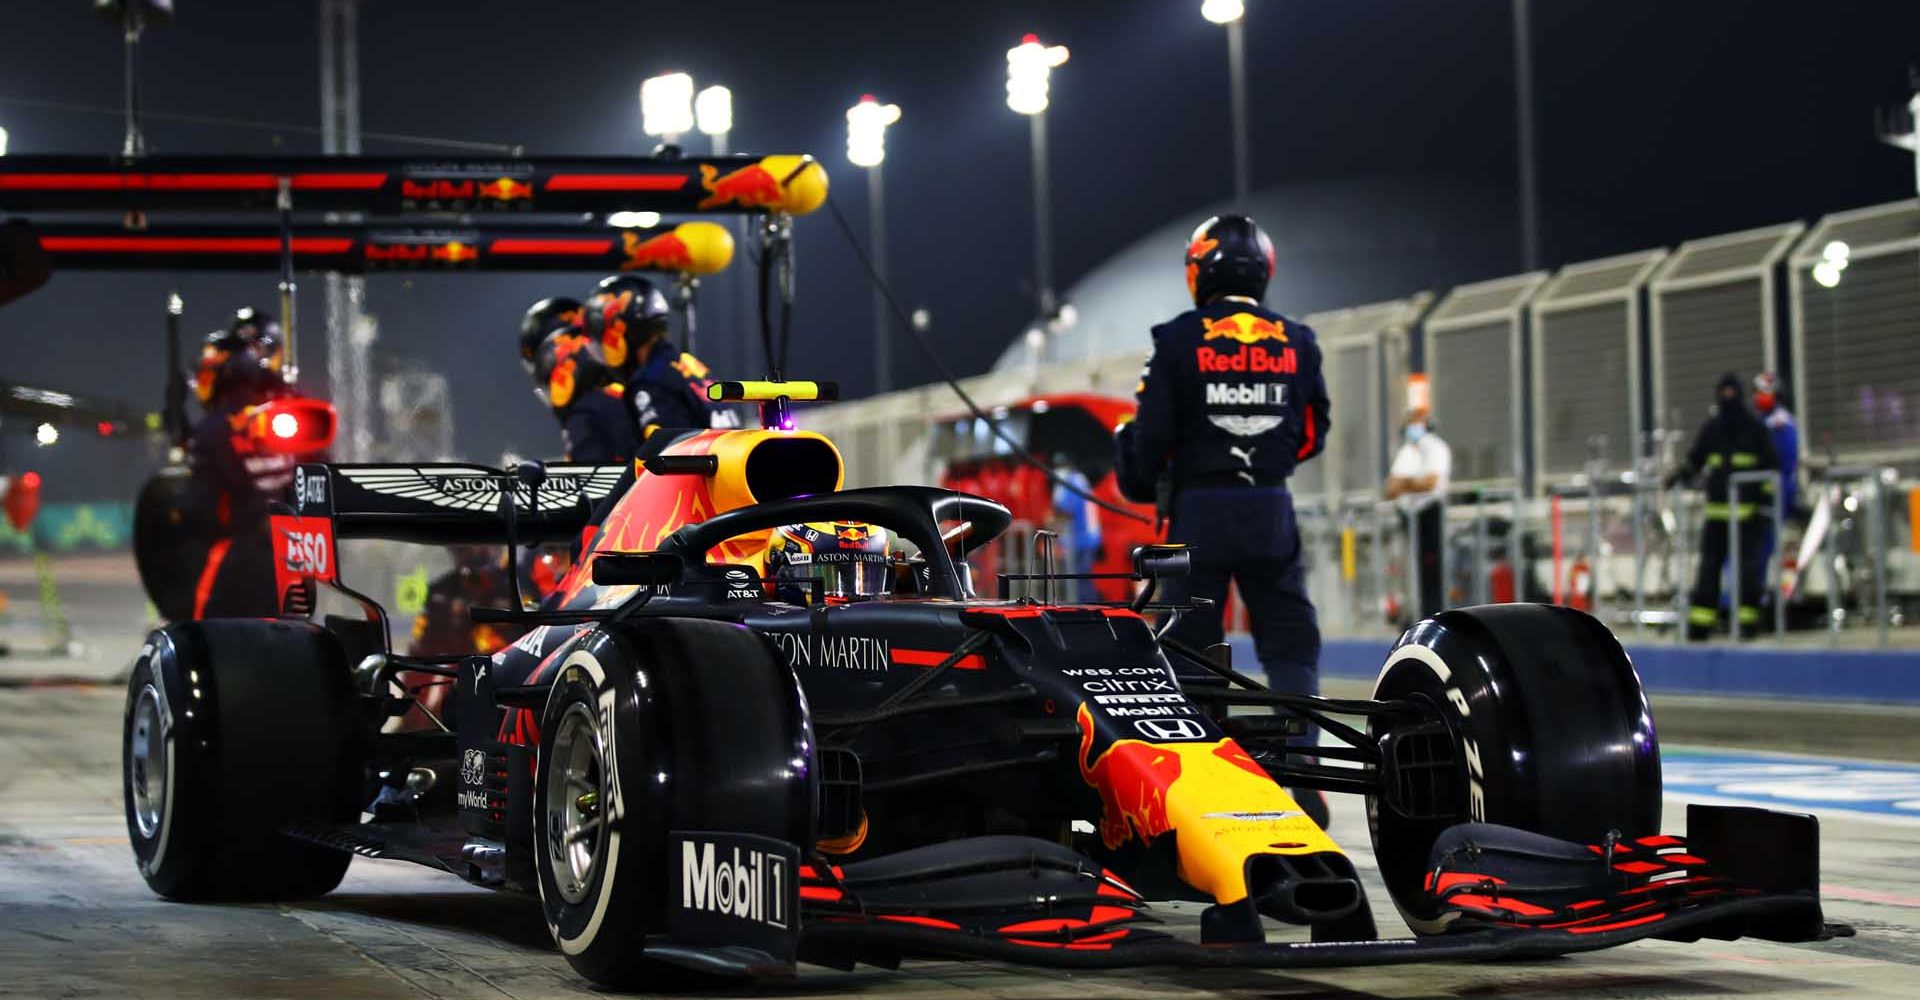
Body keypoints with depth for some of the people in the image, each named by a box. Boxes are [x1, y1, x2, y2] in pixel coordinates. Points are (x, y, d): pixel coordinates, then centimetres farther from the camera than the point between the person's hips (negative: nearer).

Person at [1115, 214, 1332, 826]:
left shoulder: (1178, 341, -6)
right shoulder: (1296, 343, 5)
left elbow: (1153, 432, -7)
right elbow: (1312, 436, 11)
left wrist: (1140, 482, 12)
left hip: (1200, 507, -2)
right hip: (1272, 510, 2)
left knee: (1189, 644, 6)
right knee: (1290, 644, 7)